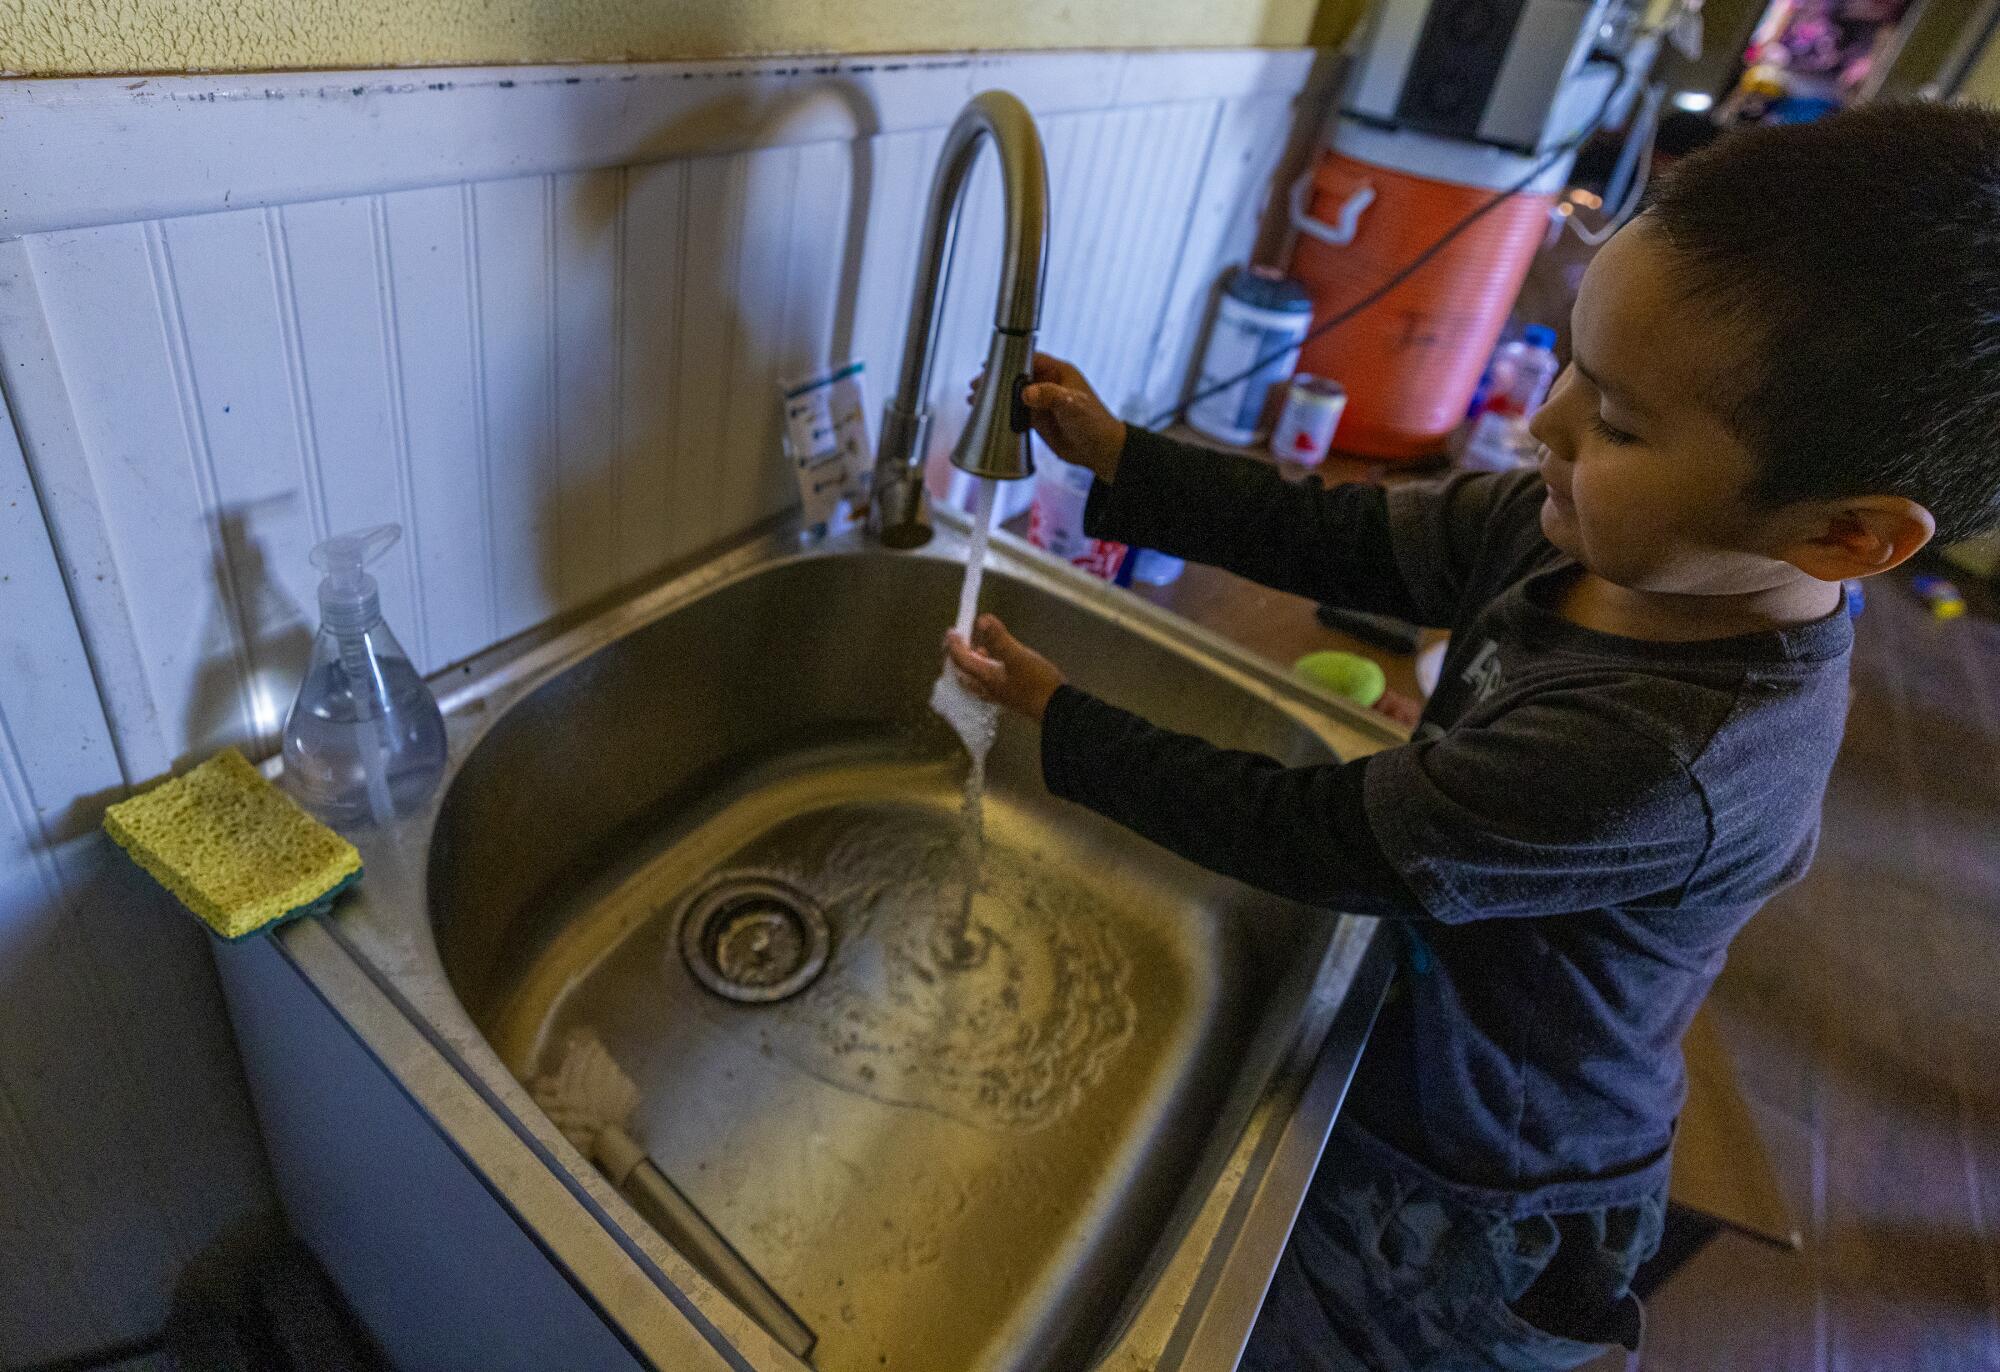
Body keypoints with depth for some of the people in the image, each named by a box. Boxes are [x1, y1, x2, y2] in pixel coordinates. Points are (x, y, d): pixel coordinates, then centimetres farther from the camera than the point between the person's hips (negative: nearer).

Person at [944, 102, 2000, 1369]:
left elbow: (1310, 838, -31)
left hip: (1472, 1227, -6)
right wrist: (1117, 456, -12)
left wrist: (1059, 717, -20)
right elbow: (1349, 540, -7)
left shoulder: (1661, 760, -39)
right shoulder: (1584, 529, -17)